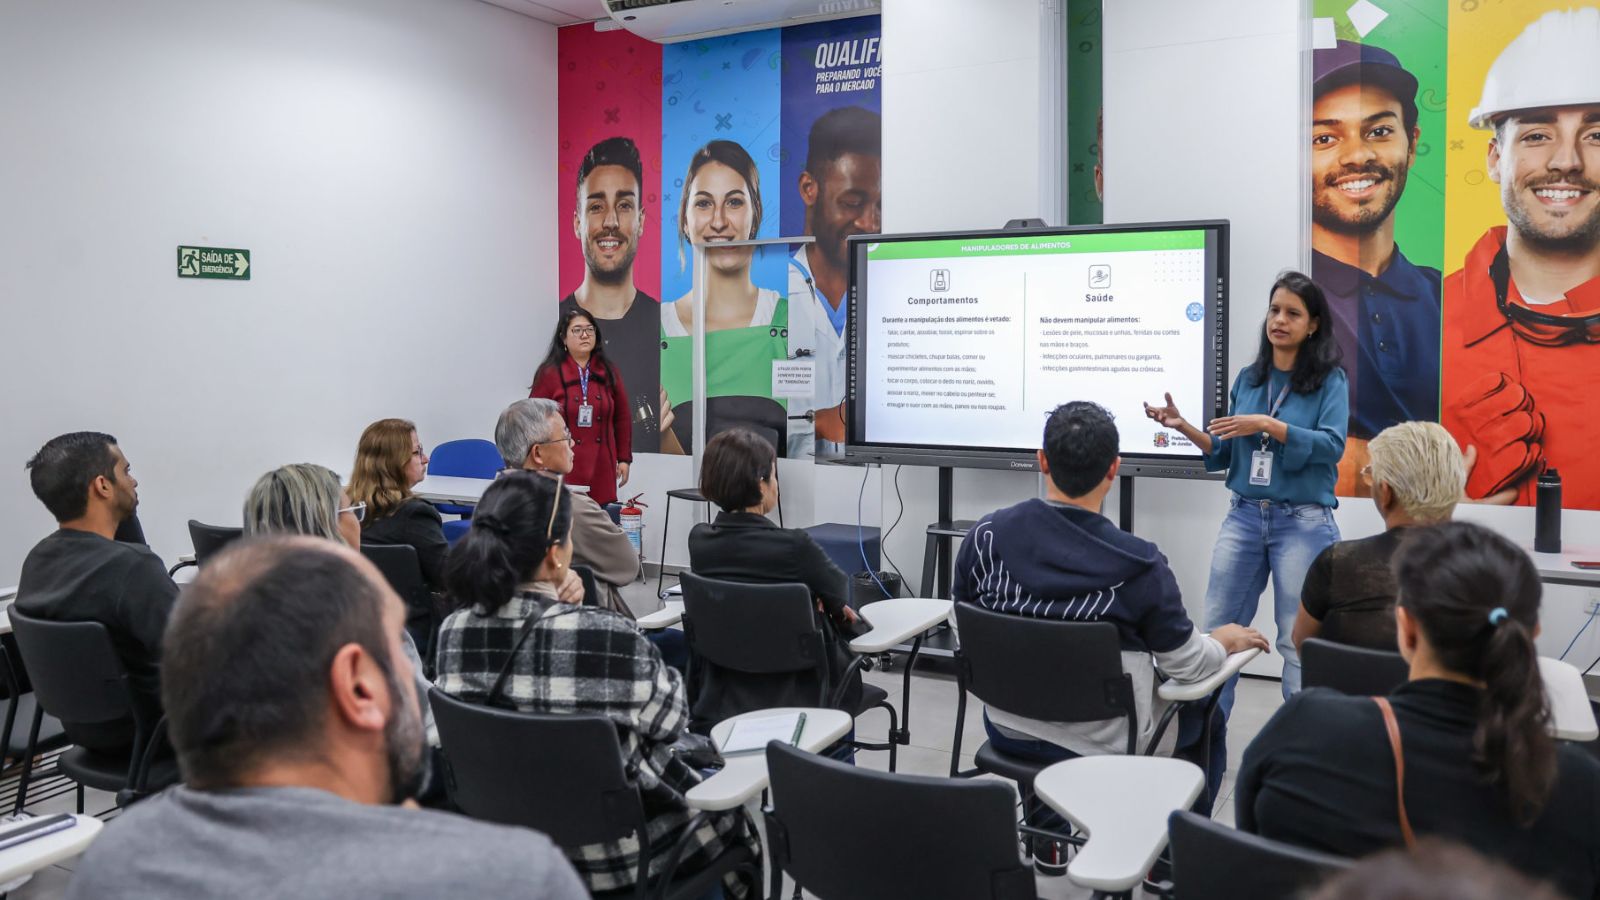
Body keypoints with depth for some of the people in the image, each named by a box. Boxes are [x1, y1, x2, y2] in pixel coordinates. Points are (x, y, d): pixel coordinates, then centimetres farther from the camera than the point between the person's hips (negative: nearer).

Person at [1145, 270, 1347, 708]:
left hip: (1303, 523, -4)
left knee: (1300, 643, 3)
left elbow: (1331, 445, -17)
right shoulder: (1248, 378, 9)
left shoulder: (1330, 380, -3)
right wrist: (1183, 427, -2)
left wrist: (1267, 425, -23)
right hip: (1244, 517, 5)